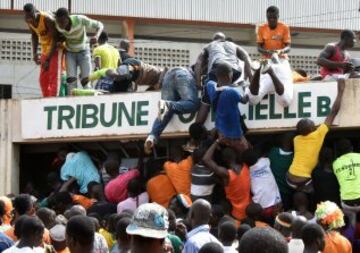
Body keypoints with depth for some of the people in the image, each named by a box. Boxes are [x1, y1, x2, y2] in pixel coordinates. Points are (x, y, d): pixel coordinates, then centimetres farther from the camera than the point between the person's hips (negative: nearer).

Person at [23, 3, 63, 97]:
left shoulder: (47, 19, -27)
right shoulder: (29, 21, -7)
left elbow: (55, 38, -23)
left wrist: (48, 59, -25)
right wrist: (34, 53, 0)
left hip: (55, 48, -7)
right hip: (45, 50, 7)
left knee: (54, 76, -15)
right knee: (43, 79, 5)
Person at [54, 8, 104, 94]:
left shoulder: (80, 20, -30)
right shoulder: (57, 25, -21)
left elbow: (99, 25, -20)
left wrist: (97, 36, -39)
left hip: (83, 51, -2)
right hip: (70, 52, 2)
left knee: (86, 80, -13)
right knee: (71, 80, -16)